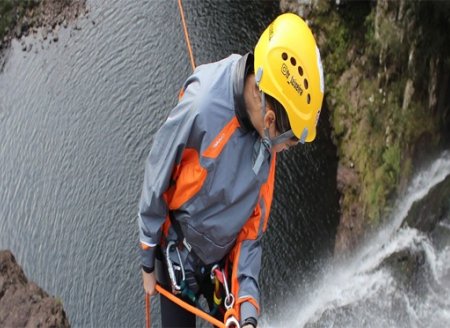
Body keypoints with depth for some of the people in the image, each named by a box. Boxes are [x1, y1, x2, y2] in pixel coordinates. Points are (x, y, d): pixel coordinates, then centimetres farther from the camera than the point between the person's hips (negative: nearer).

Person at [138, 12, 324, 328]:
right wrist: (148, 264, -4)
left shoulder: (266, 140, -16)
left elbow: (251, 233, -9)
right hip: (178, 258, -4)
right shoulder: (201, 107, -32)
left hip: (223, 260, 4)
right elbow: (155, 186, -17)